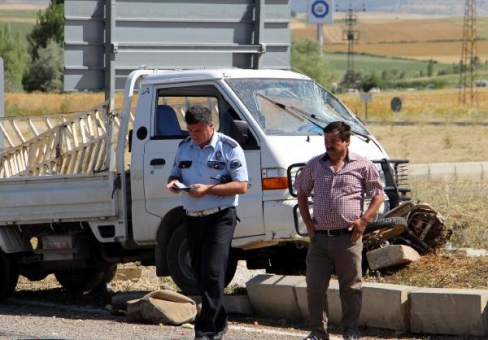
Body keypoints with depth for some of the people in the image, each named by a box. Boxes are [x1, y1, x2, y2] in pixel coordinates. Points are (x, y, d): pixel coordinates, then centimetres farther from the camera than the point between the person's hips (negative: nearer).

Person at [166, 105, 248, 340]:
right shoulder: (184, 147, 11)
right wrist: (173, 183, -7)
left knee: (213, 274, -13)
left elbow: (241, 186, -11)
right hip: (192, 218, 6)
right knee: (200, 274, 10)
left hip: (220, 217, -6)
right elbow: (174, 174, 19)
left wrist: (208, 189, -21)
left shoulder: (229, 148, -7)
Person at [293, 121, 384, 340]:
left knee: (351, 288, 4)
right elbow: (301, 192, 19)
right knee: (315, 287, 2)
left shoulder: (362, 166, 0)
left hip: (348, 238, -3)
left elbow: (378, 195, 4)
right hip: (319, 238, 3)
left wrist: (364, 220, -8)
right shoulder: (314, 165, 9)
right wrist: (308, 222, 9)